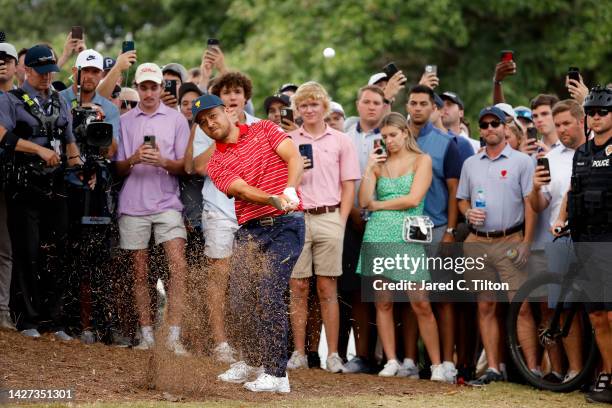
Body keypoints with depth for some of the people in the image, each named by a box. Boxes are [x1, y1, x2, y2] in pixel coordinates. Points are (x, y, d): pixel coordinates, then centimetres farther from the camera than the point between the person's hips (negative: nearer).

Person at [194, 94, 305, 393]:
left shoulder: (264, 130, 7)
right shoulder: (217, 164, 7)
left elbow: (295, 159, -5)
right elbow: (243, 191, -10)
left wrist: (289, 191, -24)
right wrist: (274, 199, -30)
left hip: (285, 223, -4)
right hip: (250, 230, 4)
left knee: (268, 292, -16)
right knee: (240, 298, 2)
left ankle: (276, 374, -14)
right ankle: (251, 361, 28)